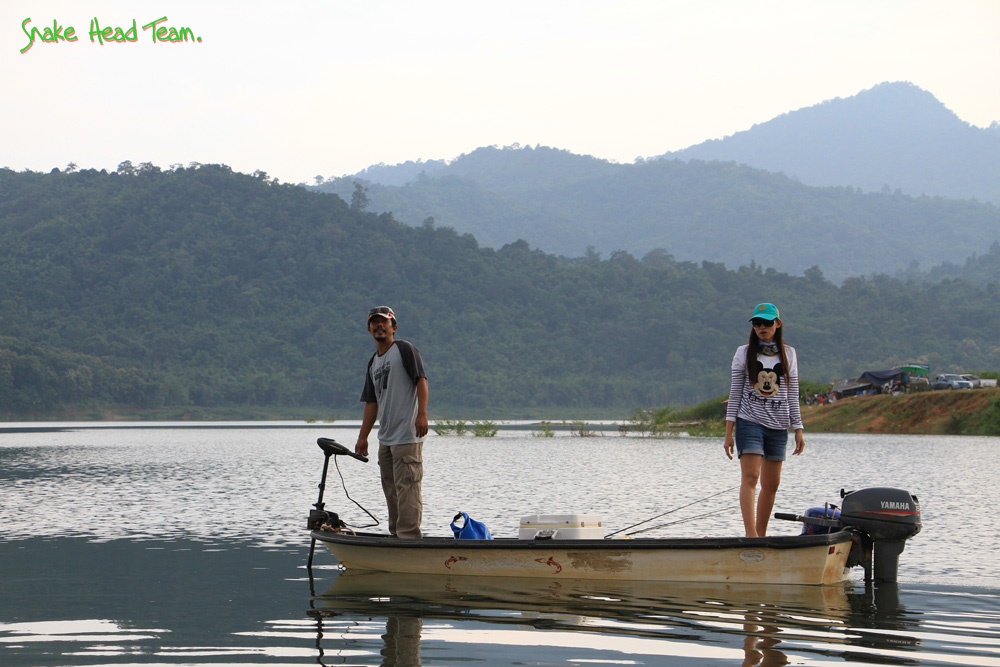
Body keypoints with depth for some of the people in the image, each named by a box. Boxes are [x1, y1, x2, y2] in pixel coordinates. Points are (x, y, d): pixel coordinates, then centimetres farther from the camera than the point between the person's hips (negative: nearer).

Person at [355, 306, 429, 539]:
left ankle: (409, 536, -13)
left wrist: (422, 414, -24)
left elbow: (421, 380, -11)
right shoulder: (373, 362, 20)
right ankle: (396, 536, 17)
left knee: (407, 487, -12)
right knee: (391, 490, 11)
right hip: (385, 438, 8)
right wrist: (363, 437, 16)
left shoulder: (405, 349, -1)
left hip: (407, 435, -8)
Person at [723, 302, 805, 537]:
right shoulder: (744, 353, 4)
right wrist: (729, 432, -2)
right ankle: (751, 534, -27)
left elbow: (793, 395, 12)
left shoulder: (789, 354, 10)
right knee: (750, 477, -17)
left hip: (778, 426, 3)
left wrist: (798, 429, 6)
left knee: (771, 484, 4)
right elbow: (735, 393, 4)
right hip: (750, 422, -3)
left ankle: (761, 534, 12)